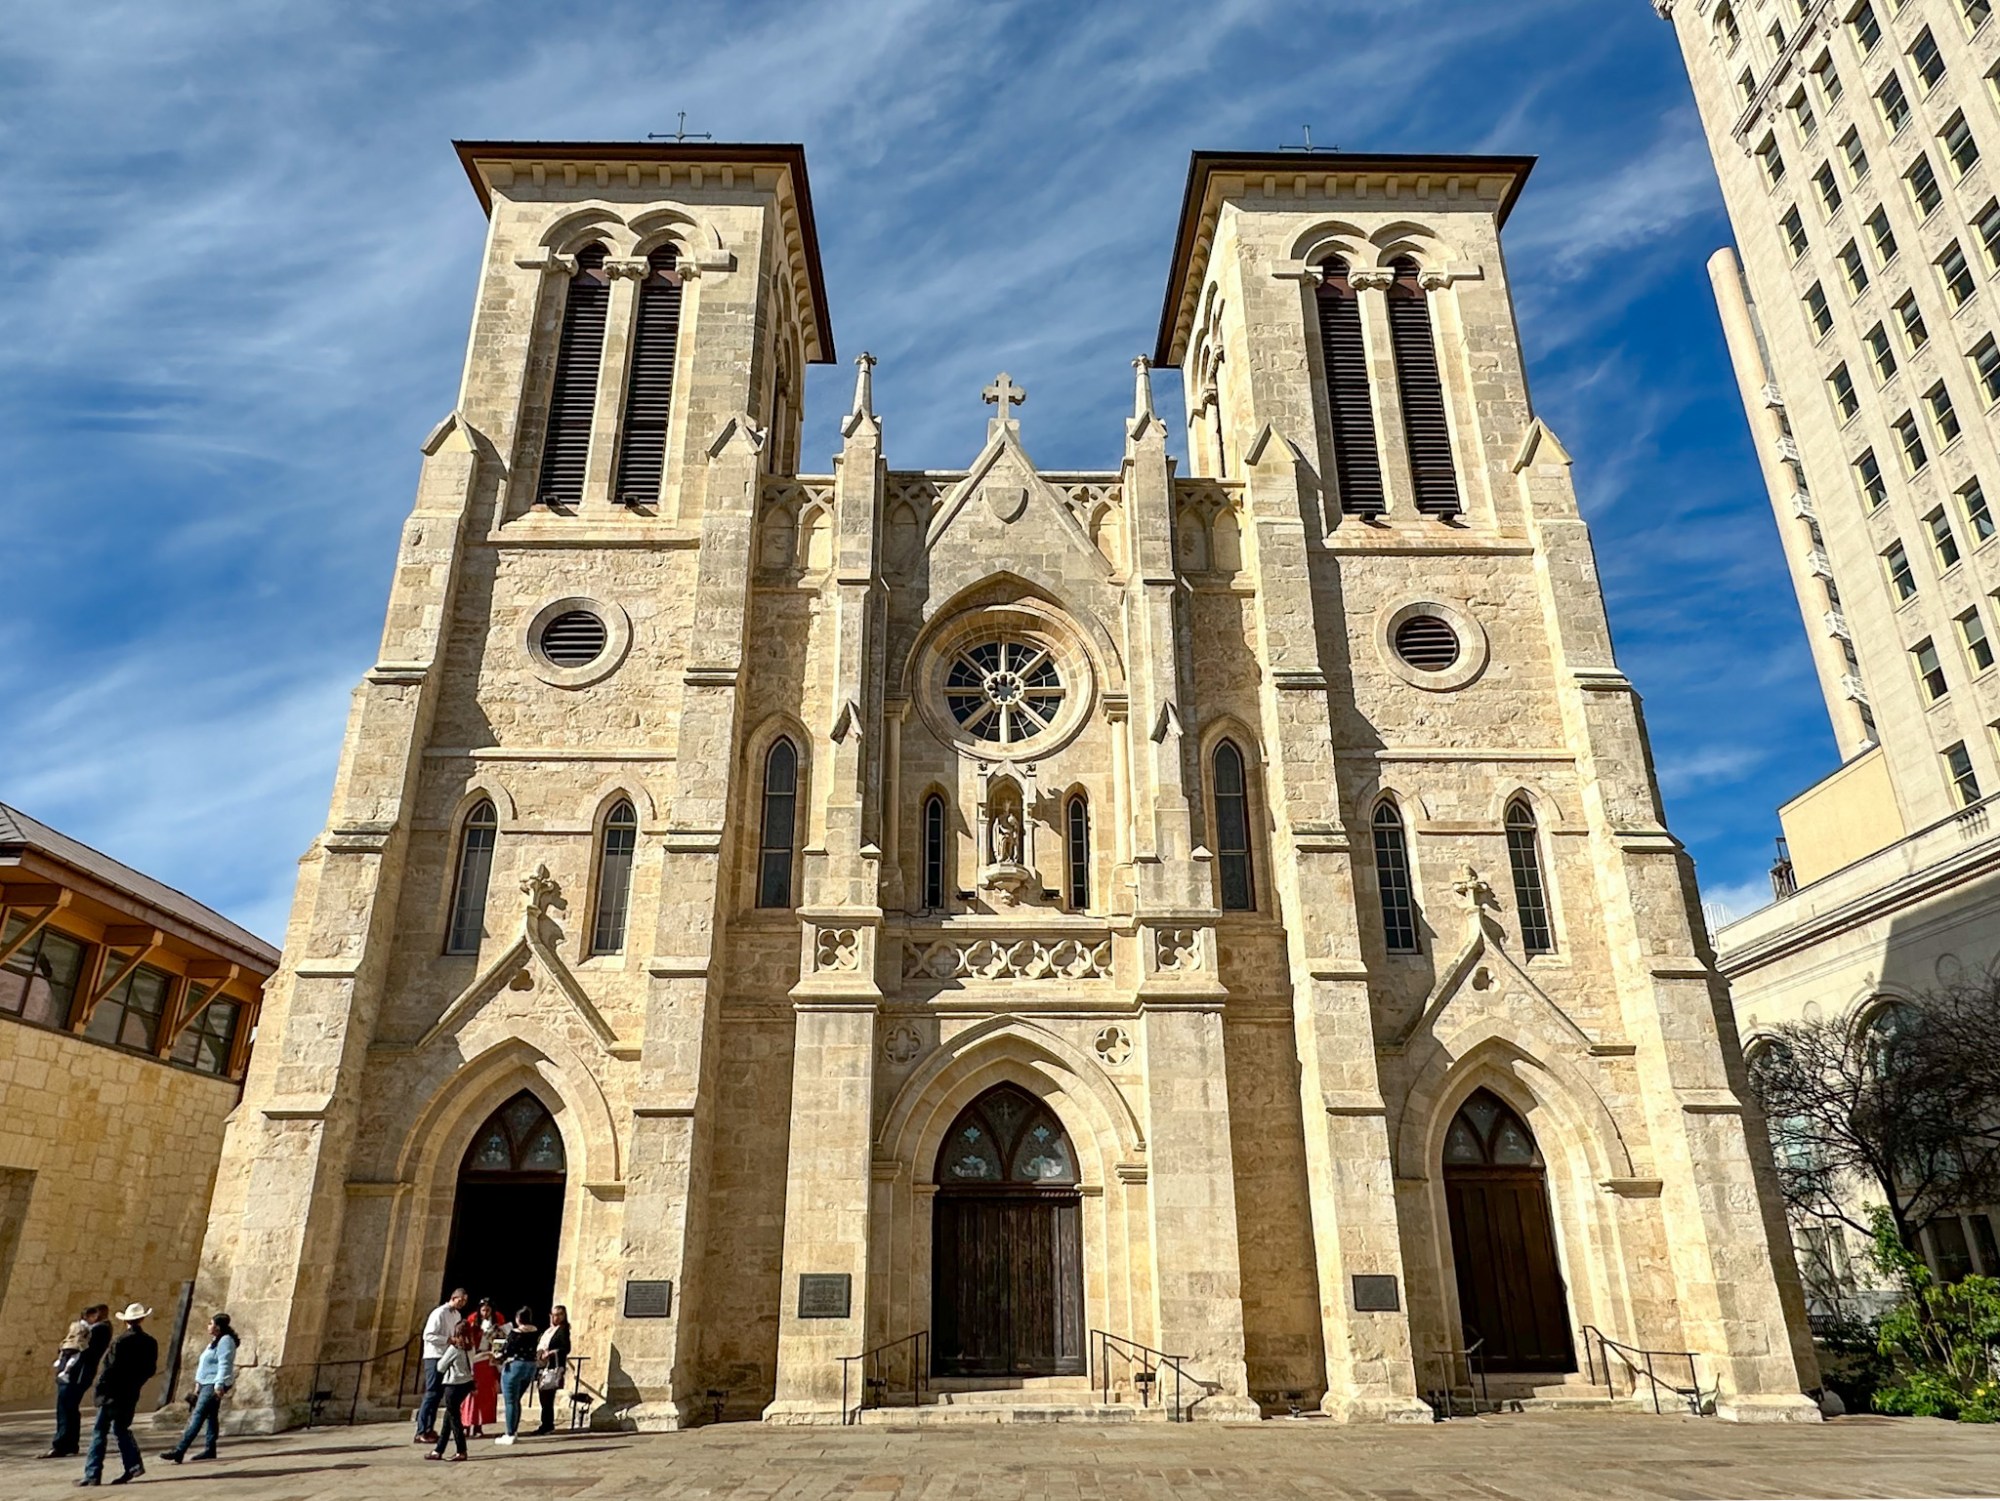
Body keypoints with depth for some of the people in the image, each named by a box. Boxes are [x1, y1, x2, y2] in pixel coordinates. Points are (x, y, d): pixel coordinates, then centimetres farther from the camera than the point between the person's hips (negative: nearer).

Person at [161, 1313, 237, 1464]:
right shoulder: (215, 1341, 18)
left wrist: (219, 1385, -26)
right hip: (207, 1384, 10)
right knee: (210, 1417, 11)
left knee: (198, 1417, -11)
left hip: (214, 1385, -10)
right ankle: (209, 1449, 14)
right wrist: (199, 1383, 20)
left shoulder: (225, 1341, -15)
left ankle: (180, 1450, -13)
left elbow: (224, 1365, -22)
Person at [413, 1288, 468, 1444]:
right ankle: (421, 1432, -4)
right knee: (431, 1394, -8)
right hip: (435, 1357, -8)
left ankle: (429, 1429, 16)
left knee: (438, 1394, 10)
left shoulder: (457, 1315, 12)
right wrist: (448, 1340, -25)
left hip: (447, 1358, 8)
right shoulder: (439, 1313, -13)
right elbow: (428, 1335, -19)